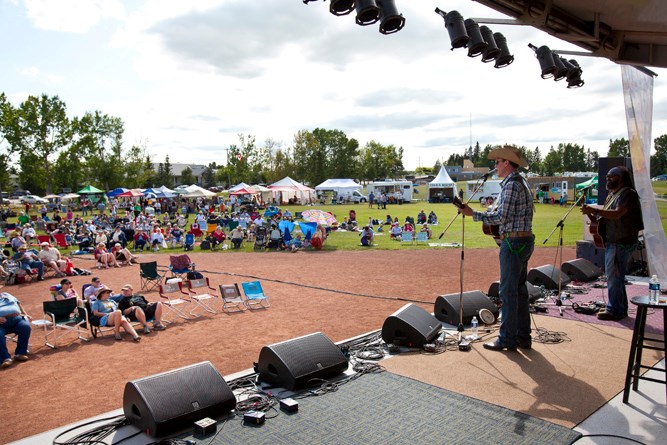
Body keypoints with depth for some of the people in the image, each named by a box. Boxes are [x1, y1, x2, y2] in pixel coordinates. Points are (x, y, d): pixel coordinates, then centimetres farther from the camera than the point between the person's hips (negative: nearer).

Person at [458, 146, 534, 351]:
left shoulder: (511, 185, -15)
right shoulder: (522, 183, 18)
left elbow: (501, 217, -19)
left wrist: (473, 214, -14)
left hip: (513, 242, -10)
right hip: (525, 240, 10)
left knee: (508, 291, -4)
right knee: (519, 289, 14)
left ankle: (507, 338, 4)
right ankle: (523, 336, 21)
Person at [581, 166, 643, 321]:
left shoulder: (628, 194, -10)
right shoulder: (611, 195, 19)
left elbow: (617, 214, -25)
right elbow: (605, 218, 19)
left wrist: (594, 210, -24)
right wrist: (591, 215, 2)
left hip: (622, 242, -10)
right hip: (612, 242, 10)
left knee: (614, 276, -7)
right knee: (615, 276, 16)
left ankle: (615, 310, 0)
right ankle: (620, 309, 26)